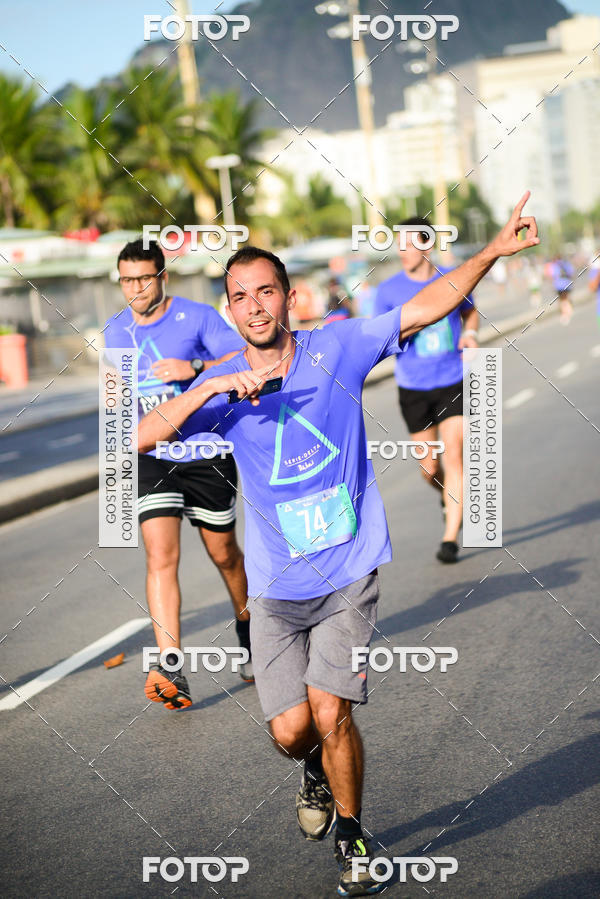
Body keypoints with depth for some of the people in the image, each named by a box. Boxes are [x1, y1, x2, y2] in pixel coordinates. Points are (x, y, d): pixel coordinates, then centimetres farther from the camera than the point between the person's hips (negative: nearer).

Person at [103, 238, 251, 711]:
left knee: (225, 554, 14)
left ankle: (248, 628, 43)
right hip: (150, 458, 2)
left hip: (207, 454, -2)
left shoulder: (198, 316, -6)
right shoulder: (115, 331, 7)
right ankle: (172, 671, -20)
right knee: (161, 557, -14)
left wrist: (194, 367, -25)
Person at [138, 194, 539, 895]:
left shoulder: (337, 349, -3)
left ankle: (351, 835, 16)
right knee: (291, 731, -1)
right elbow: (142, 437, -12)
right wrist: (211, 388, -24)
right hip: (276, 585, 2)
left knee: (330, 713, -11)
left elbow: (428, 306, -9)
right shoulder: (221, 385, 0)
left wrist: (494, 250, -20)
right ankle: (317, 771, 37)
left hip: (348, 573, -1)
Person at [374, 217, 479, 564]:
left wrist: (471, 333, -3)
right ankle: (449, 497, 42)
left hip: (454, 383, -1)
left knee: (454, 458, -11)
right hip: (413, 388, 1)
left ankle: (451, 538, -5)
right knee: (429, 467, 7)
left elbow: (470, 311, 18)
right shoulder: (389, 290, -4)